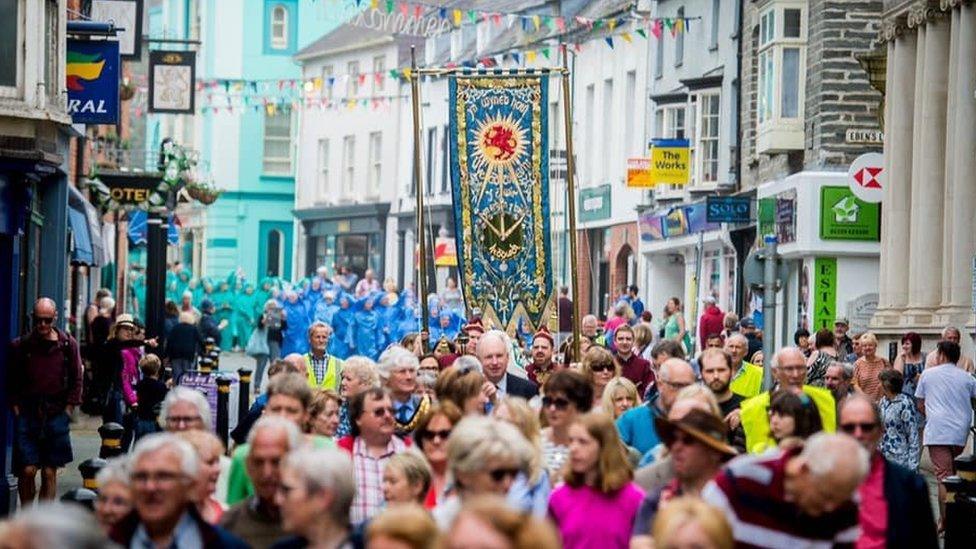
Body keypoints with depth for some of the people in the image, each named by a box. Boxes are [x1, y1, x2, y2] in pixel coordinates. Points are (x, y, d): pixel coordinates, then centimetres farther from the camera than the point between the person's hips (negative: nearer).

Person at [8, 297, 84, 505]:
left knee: (50, 473, 2)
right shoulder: (20, 346, 1)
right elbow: (11, 382, 6)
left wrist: (68, 409, 1)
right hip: (27, 414, -1)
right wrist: (15, 408, -2)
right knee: (28, 470, -7)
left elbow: (76, 380, 7)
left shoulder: (68, 345, 3)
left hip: (56, 415, 1)